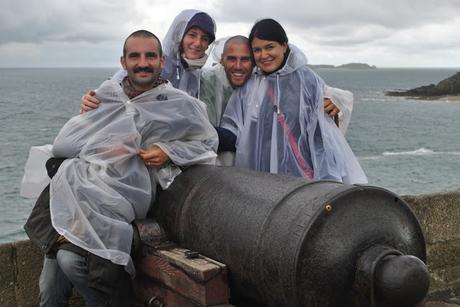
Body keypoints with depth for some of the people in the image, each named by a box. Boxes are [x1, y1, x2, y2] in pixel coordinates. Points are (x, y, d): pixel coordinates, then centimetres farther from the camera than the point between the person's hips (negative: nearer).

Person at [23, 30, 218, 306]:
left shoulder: (179, 104, 2)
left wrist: (168, 153, -3)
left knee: (70, 257, -22)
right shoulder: (107, 94, 13)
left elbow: (208, 143, 11)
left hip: (122, 191, -4)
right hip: (79, 182, 5)